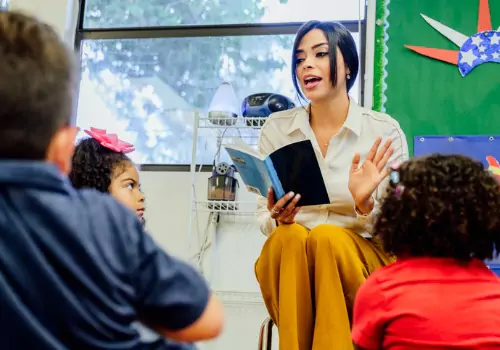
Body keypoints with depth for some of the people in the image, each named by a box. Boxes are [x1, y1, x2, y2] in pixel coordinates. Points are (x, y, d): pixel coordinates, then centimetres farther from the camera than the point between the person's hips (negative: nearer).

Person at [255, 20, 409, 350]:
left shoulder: (384, 131, -3)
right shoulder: (276, 128, 4)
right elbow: (264, 220, 7)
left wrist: (365, 204, -22)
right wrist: (280, 219, -16)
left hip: (363, 262, -1)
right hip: (288, 257, 2)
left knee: (329, 237, -33)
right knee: (291, 236, -31)